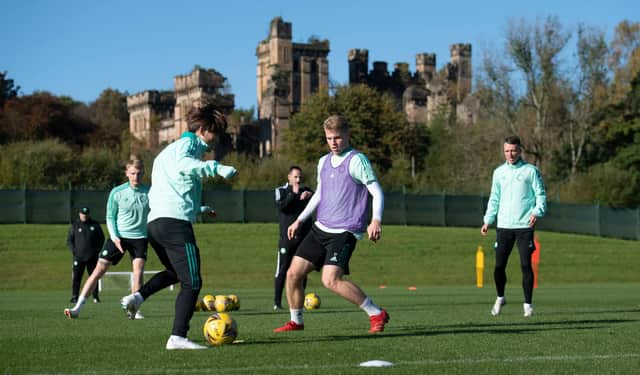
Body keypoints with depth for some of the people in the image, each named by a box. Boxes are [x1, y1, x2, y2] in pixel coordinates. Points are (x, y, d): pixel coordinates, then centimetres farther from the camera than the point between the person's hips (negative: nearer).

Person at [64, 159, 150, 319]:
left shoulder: (149, 192, -2)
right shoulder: (117, 192, -4)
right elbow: (110, 217, 2)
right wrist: (114, 237, -10)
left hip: (139, 237, 1)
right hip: (119, 236, -1)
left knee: (138, 271, -15)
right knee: (99, 270, -5)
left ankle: (135, 310, -4)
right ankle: (78, 308, -5)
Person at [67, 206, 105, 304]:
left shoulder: (95, 225, 9)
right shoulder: (74, 225, 7)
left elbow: (102, 238, 14)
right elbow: (69, 240, 7)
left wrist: (98, 250, 3)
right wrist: (74, 251, -5)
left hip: (92, 257, 1)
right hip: (78, 257, -1)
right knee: (76, 277, -7)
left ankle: (95, 296, 9)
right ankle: (74, 297, -3)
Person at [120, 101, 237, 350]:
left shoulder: (168, 150, 30)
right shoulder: (188, 143, 1)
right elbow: (181, 165, -25)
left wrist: (198, 209, 41)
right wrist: (216, 168, -32)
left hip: (154, 223, 9)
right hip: (176, 221, -9)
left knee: (175, 272, 30)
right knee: (192, 282, -7)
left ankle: (137, 296, 10)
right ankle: (178, 337, -16)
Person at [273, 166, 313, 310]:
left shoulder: (305, 191, 14)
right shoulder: (281, 191, 6)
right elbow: (281, 206, -13)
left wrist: (310, 195, -20)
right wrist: (294, 194, -15)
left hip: (304, 237, 3)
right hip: (287, 237, -3)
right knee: (282, 269, -4)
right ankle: (277, 302, -1)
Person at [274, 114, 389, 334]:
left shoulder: (357, 161, -9)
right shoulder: (323, 162, 14)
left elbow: (377, 192, -13)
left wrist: (376, 221, -27)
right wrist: (300, 220, 22)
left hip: (345, 232, -7)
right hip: (320, 229, 8)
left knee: (331, 280, -22)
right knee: (293, 273, 2)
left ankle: (377, 314, -11)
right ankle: (296, 321, 20)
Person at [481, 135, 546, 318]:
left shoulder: (531, 171, 1)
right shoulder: (499, 172, 13)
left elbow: (541, 195, -1)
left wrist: (537, 212, -19)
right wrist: (487, 220, 8)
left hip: (524, 226, -3)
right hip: (503, 226, 3)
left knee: (526, 265, -6)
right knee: (499, 266, 2)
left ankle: (528, 304, 4)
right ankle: (500, 298, 24)